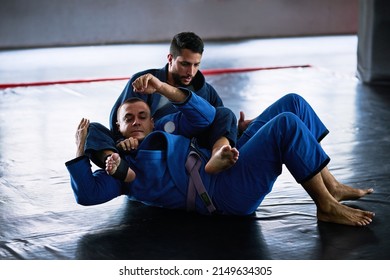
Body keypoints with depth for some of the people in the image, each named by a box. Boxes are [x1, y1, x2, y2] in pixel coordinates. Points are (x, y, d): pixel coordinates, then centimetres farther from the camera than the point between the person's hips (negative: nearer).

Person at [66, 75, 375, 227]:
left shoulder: (164, 133, 25)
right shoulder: (122, 167, 8)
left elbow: (209, 117, 16)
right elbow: (86, 194, -4)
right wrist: (80, 150, -5)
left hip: (231, 164, 9)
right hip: (223, 192, -8)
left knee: (292, 103, 1)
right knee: (286, 124, -23)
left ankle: (330, 185, 1)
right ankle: (327, 207, -14)